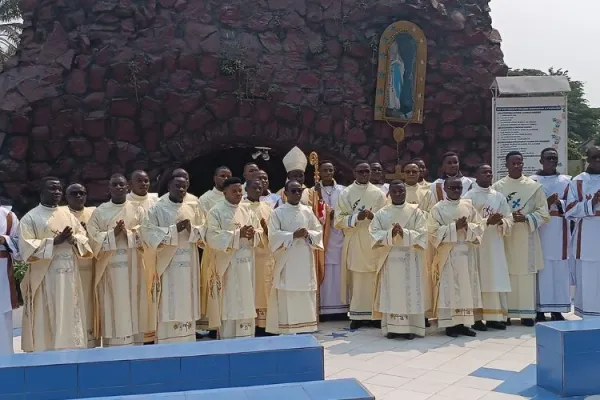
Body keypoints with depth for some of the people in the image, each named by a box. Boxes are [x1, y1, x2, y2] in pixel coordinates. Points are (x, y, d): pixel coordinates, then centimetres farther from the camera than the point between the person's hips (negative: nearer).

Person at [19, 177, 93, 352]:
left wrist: (73, 239, -10)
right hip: (45, 279, -5)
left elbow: (85, 238, 12)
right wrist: (54, 241, -18)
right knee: (45, 322, -3)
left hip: (70, 278, 5)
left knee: (70, 318, 7)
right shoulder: (30, 218, -1)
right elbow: (26, 247, -11)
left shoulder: (68, 215, 15)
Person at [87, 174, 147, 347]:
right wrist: (113, 233, -16)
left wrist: (128, 233, -15)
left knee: (133, 306, 4)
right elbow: (93, 238, -3)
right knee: (112, 309, -2)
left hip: (133, 268, 1)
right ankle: (113, 344, 4)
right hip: (109, 268, -1)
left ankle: (135, 345, 12)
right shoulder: (100, 212, 6)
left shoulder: (138, 209, 8)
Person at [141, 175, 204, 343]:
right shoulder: (158, 209, -2)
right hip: (168, 265, -4)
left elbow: (204, 230, 10)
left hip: (189, 265, 4)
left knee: (188, 307, 8)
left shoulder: (193, 208, 11)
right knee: (169, 308, -5)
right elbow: (148, 232, -12)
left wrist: (192, 229, -11)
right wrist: (174, 229, -18)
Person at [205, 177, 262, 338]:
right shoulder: (216, 211, -5)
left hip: (246, 263, 5)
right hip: (228, 264, -5)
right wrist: (238, 234, -23)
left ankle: (247, 338, 18)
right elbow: (213, 237, -16)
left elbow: (260, 233, 11)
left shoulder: (247, 210, 11)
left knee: (247, 303, 8)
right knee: (229, 304, -3)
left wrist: (253, 234, -13)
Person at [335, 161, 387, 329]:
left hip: (373, 243, 1)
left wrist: (373, 217, -15)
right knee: (356, 280, -1)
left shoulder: (379, 193, 7)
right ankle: (356, 315, 6)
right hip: (353, 242, -1)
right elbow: (338, 220, -2)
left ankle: (375, 313, 9)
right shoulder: (345, 193, 4)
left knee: (374, 279, 1)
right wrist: (356, 217, -18)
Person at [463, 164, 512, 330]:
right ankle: (476, 318, 2)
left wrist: (501, 222, -13)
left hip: (495, 244, 5)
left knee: (496, 280, 4)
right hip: (476, 244, -4)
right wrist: (487, 221, -20)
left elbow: (509, 219, 9)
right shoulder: (469, 197, -3)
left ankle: (495, 316, 12)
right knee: (477, 281, -3)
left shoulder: (499, 196, 11)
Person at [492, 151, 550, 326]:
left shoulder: (534, 186, 4)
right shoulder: (497, 187, 5)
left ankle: (527, 313, 7)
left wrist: (526, 218, -14)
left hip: (526, 237, 0)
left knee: (526, 275, 0)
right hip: (505, 236, 0)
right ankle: (506, 313, 6)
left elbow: (543, 213, 2)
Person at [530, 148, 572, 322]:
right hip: (539, 229, -2)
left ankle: (557, 309, 9)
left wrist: (558, 203, -14)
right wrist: (546, 202, -17)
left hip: (559, 231, 2)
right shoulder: (532, 181, 3)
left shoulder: (566, 181, 10)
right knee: (541, 267, -3)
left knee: (559, 268, 2)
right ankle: (540, 309, 2)